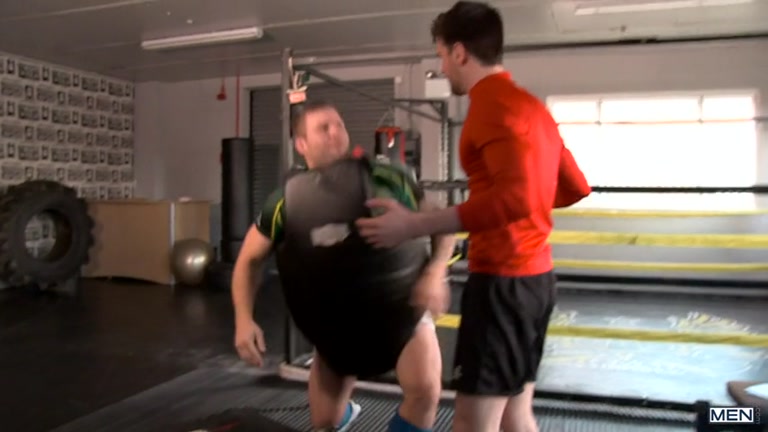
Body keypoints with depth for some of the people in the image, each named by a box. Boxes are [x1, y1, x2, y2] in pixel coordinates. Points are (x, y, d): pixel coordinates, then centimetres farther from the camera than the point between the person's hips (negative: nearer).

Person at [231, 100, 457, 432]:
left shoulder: (389, 179, -14)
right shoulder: (287, 202, -11)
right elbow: (249, 260, 1)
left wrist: (435, 273, -20)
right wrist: (244, 320, -12)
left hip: (402, 306, -1)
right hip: (336, 322, 2)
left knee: (425, 389, -26)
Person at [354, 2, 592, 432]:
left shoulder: (493, 105, -14)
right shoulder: (530, 105, 15)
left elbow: (515, 198, -29)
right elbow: (576, 187, 21)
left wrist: (414, 225, -30)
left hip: (503, 280, -10)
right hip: (534, 275, 10)